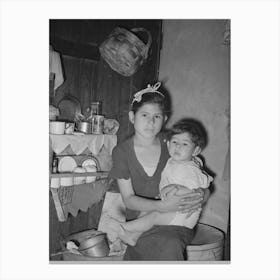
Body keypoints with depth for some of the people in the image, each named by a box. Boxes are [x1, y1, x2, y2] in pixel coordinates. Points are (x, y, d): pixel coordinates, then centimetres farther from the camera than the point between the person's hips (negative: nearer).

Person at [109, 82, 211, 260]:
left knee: (171, 244, -31)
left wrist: (201, 197, -14)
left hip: (176, 222, 1)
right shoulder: (121, 152, 0)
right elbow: (129, 199, -6)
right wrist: (162, 206, -23)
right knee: (169, 248, -29)